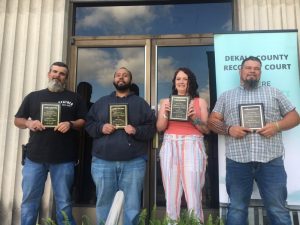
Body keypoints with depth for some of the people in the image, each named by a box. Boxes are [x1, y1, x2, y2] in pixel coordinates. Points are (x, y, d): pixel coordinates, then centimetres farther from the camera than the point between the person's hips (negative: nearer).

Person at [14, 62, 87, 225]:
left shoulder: (74, 98, 9)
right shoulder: (33, 96, 13)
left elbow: (84, 121, 7)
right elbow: (17, 120, 15)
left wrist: (71, 124, -13)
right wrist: (28, 123, -8)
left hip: (64, 159, -1)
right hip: (34, 157, 2)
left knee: (64, 202, 7)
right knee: (29, 201, 9)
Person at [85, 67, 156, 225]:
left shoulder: (141, 103, 10)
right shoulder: (101, 102, 16)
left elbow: (151, 127, 3)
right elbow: (88, 124, 11)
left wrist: (136, 130, -14)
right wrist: (100, 128, -8)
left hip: (133, 162, -1)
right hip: (103, 162, 2)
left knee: (132, 206, 6)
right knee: (104, 204, 12)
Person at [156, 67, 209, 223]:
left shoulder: (200, 102, 10)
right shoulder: (166, 102, 13)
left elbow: (207, 129, 6)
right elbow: (160, 127, 7)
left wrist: (194, 118, -11)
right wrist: (166, 114, -9)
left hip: (192, 147, -1)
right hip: (170, 148, 1)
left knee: (193, 197, -8)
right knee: (171, 196, 1)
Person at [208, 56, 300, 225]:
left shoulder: (274, 93, 15)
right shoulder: (226, 96, 15)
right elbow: (212, 121, 11)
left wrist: (276, 126, -7)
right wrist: (228, 129, -9)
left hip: (271, 160, 0)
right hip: (237, 161, 0)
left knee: (277, 209, 6)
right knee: (237, 208, 10)